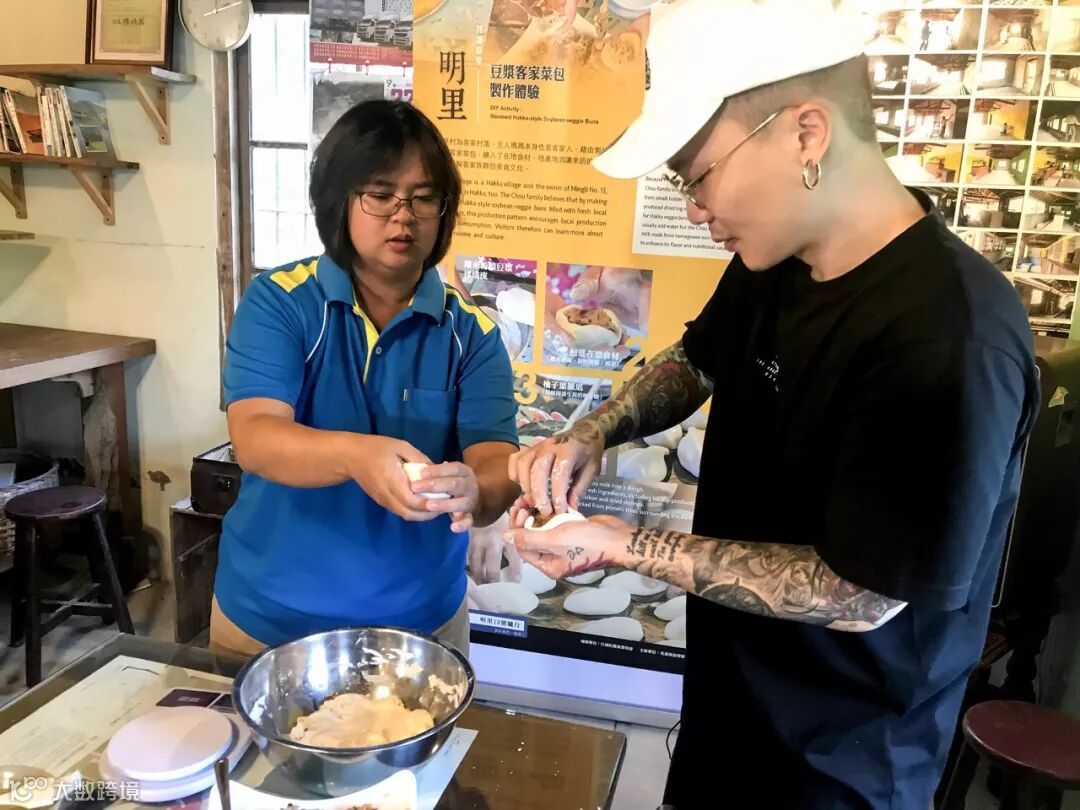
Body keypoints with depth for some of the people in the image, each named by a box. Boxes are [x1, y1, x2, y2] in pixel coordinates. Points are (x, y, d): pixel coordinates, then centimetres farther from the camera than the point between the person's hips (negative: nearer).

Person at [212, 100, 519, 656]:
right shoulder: (278, 301, -10)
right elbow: (253, 439, -22)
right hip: (269, 617, 0)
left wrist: (472, 491, -40)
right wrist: (353, 454, -42)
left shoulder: (471, 332, -7)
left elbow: (499, 467, -16)